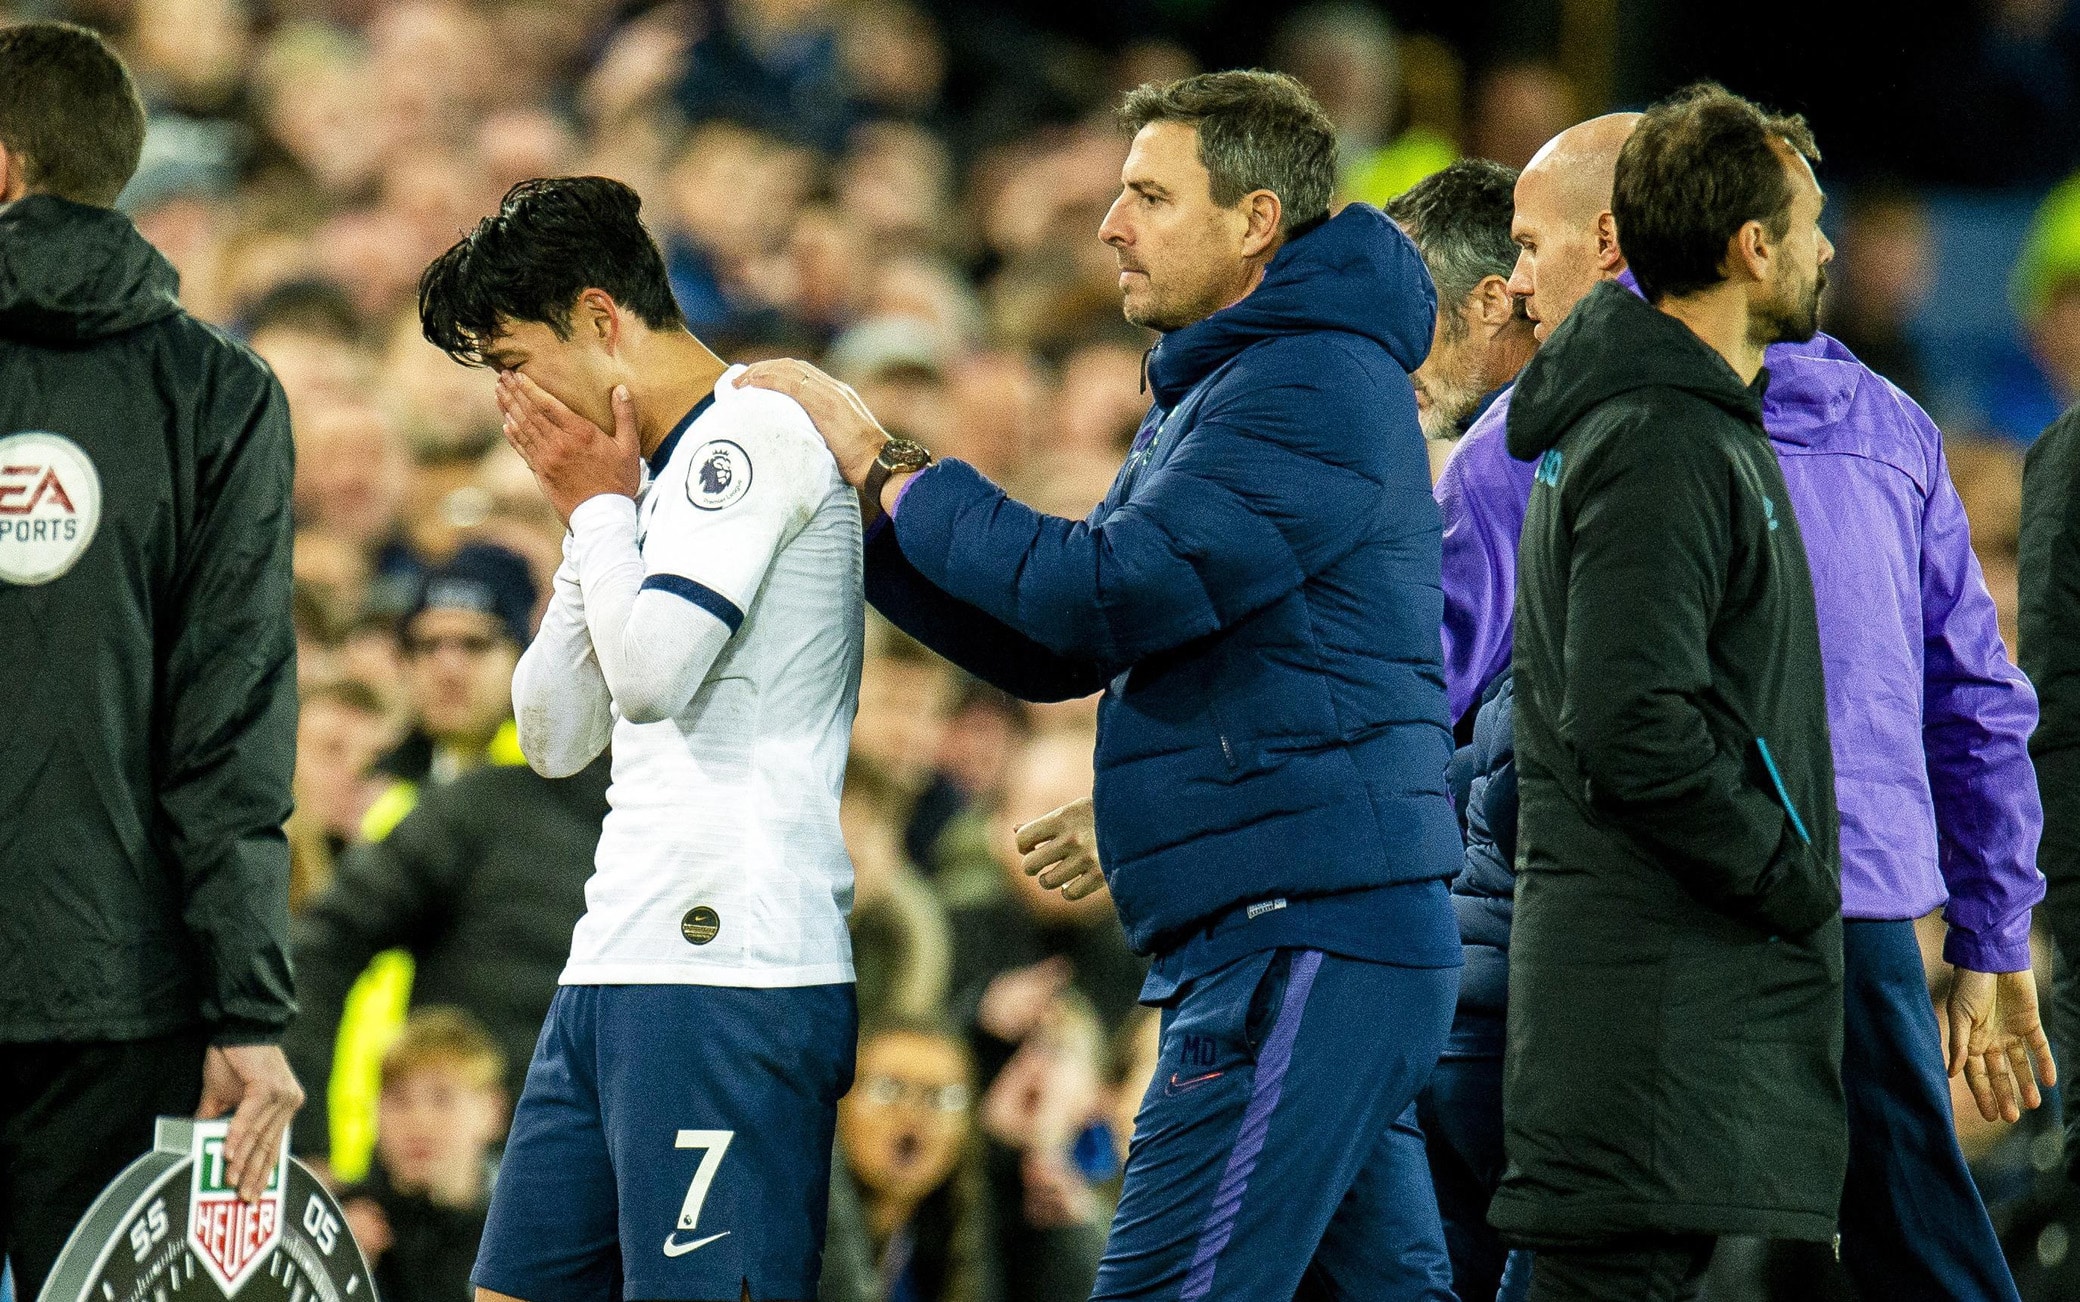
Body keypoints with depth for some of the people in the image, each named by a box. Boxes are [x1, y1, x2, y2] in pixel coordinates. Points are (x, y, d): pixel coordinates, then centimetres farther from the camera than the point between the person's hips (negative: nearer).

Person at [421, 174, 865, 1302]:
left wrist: (599, 505, -2)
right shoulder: (659, 476, 23)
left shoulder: (755, 434, -7)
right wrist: (592, 517, 14)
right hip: (615, 970, 10)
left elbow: (653, 669, -19)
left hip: (731, 971, -10)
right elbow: (554, 737, 24)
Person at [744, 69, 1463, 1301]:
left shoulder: (1310, 389, -12)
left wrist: (889, 467, -8)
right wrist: (858, 502, 12)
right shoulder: (1217, 391, 22)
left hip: (1303, 946, -11)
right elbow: (1056, 651, 21)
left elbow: (1105, 592, -19)